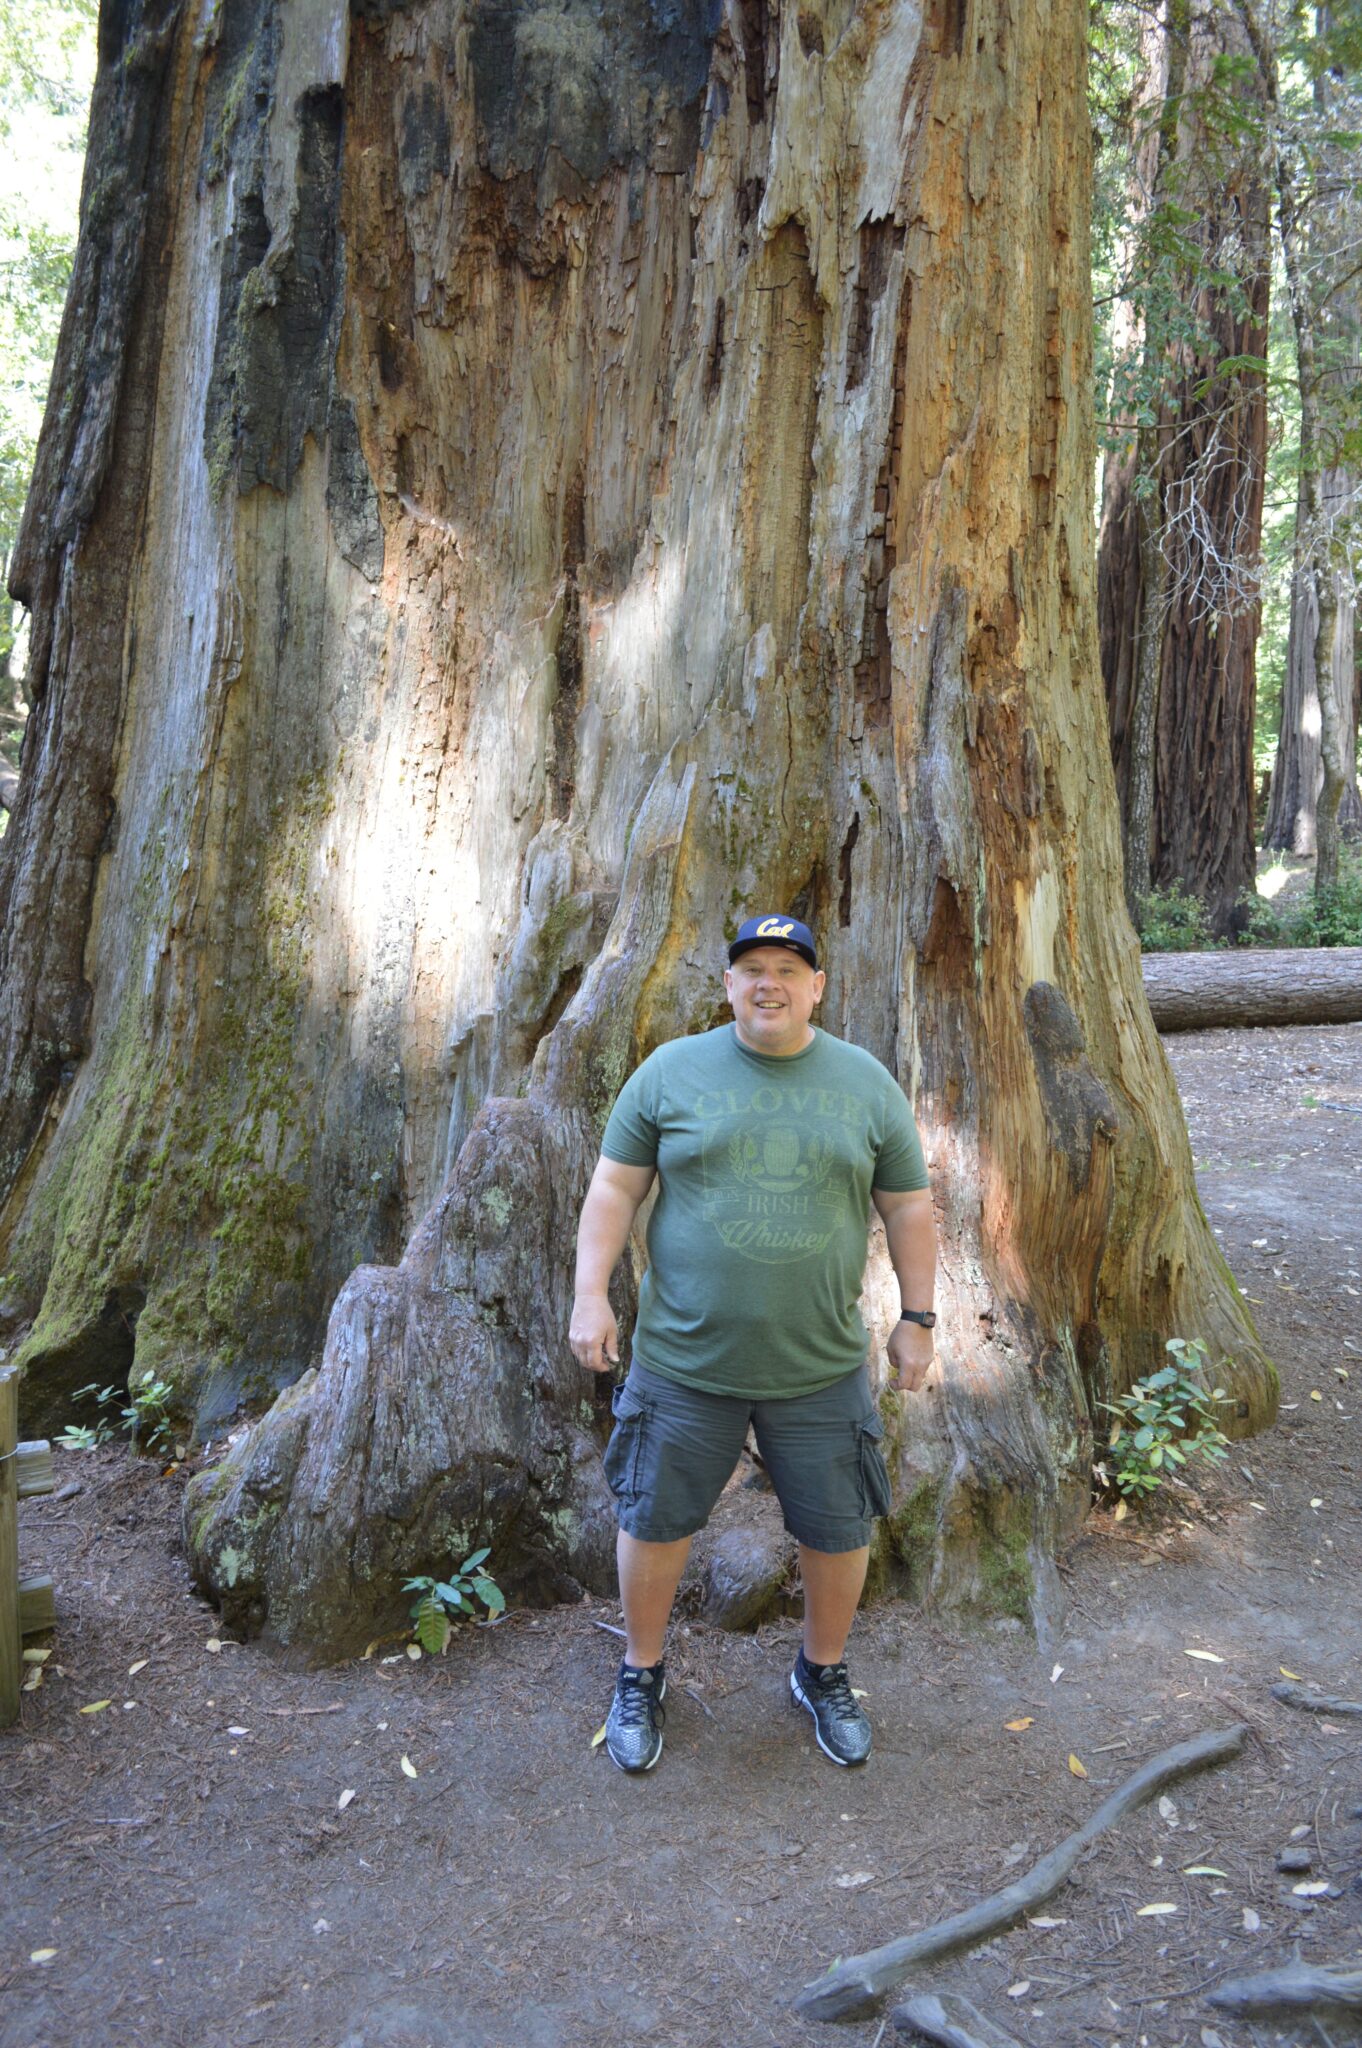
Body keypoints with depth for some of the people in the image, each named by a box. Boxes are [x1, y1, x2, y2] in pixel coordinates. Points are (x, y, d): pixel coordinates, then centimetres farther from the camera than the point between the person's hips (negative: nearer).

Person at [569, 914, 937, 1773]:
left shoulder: (867, 1082, 1)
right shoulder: (671, 1071, -2)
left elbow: (910, 1207, 6)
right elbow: (615, 1187, 0)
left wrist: (918, 1319, 6)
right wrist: (592, 1294, -6)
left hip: (821, 1369, 1)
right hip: (684, 1360, -1)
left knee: (838, 1531, 13)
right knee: (654, 1522, 11)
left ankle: (824, 1672, 40)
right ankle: (642, 1674, 36)